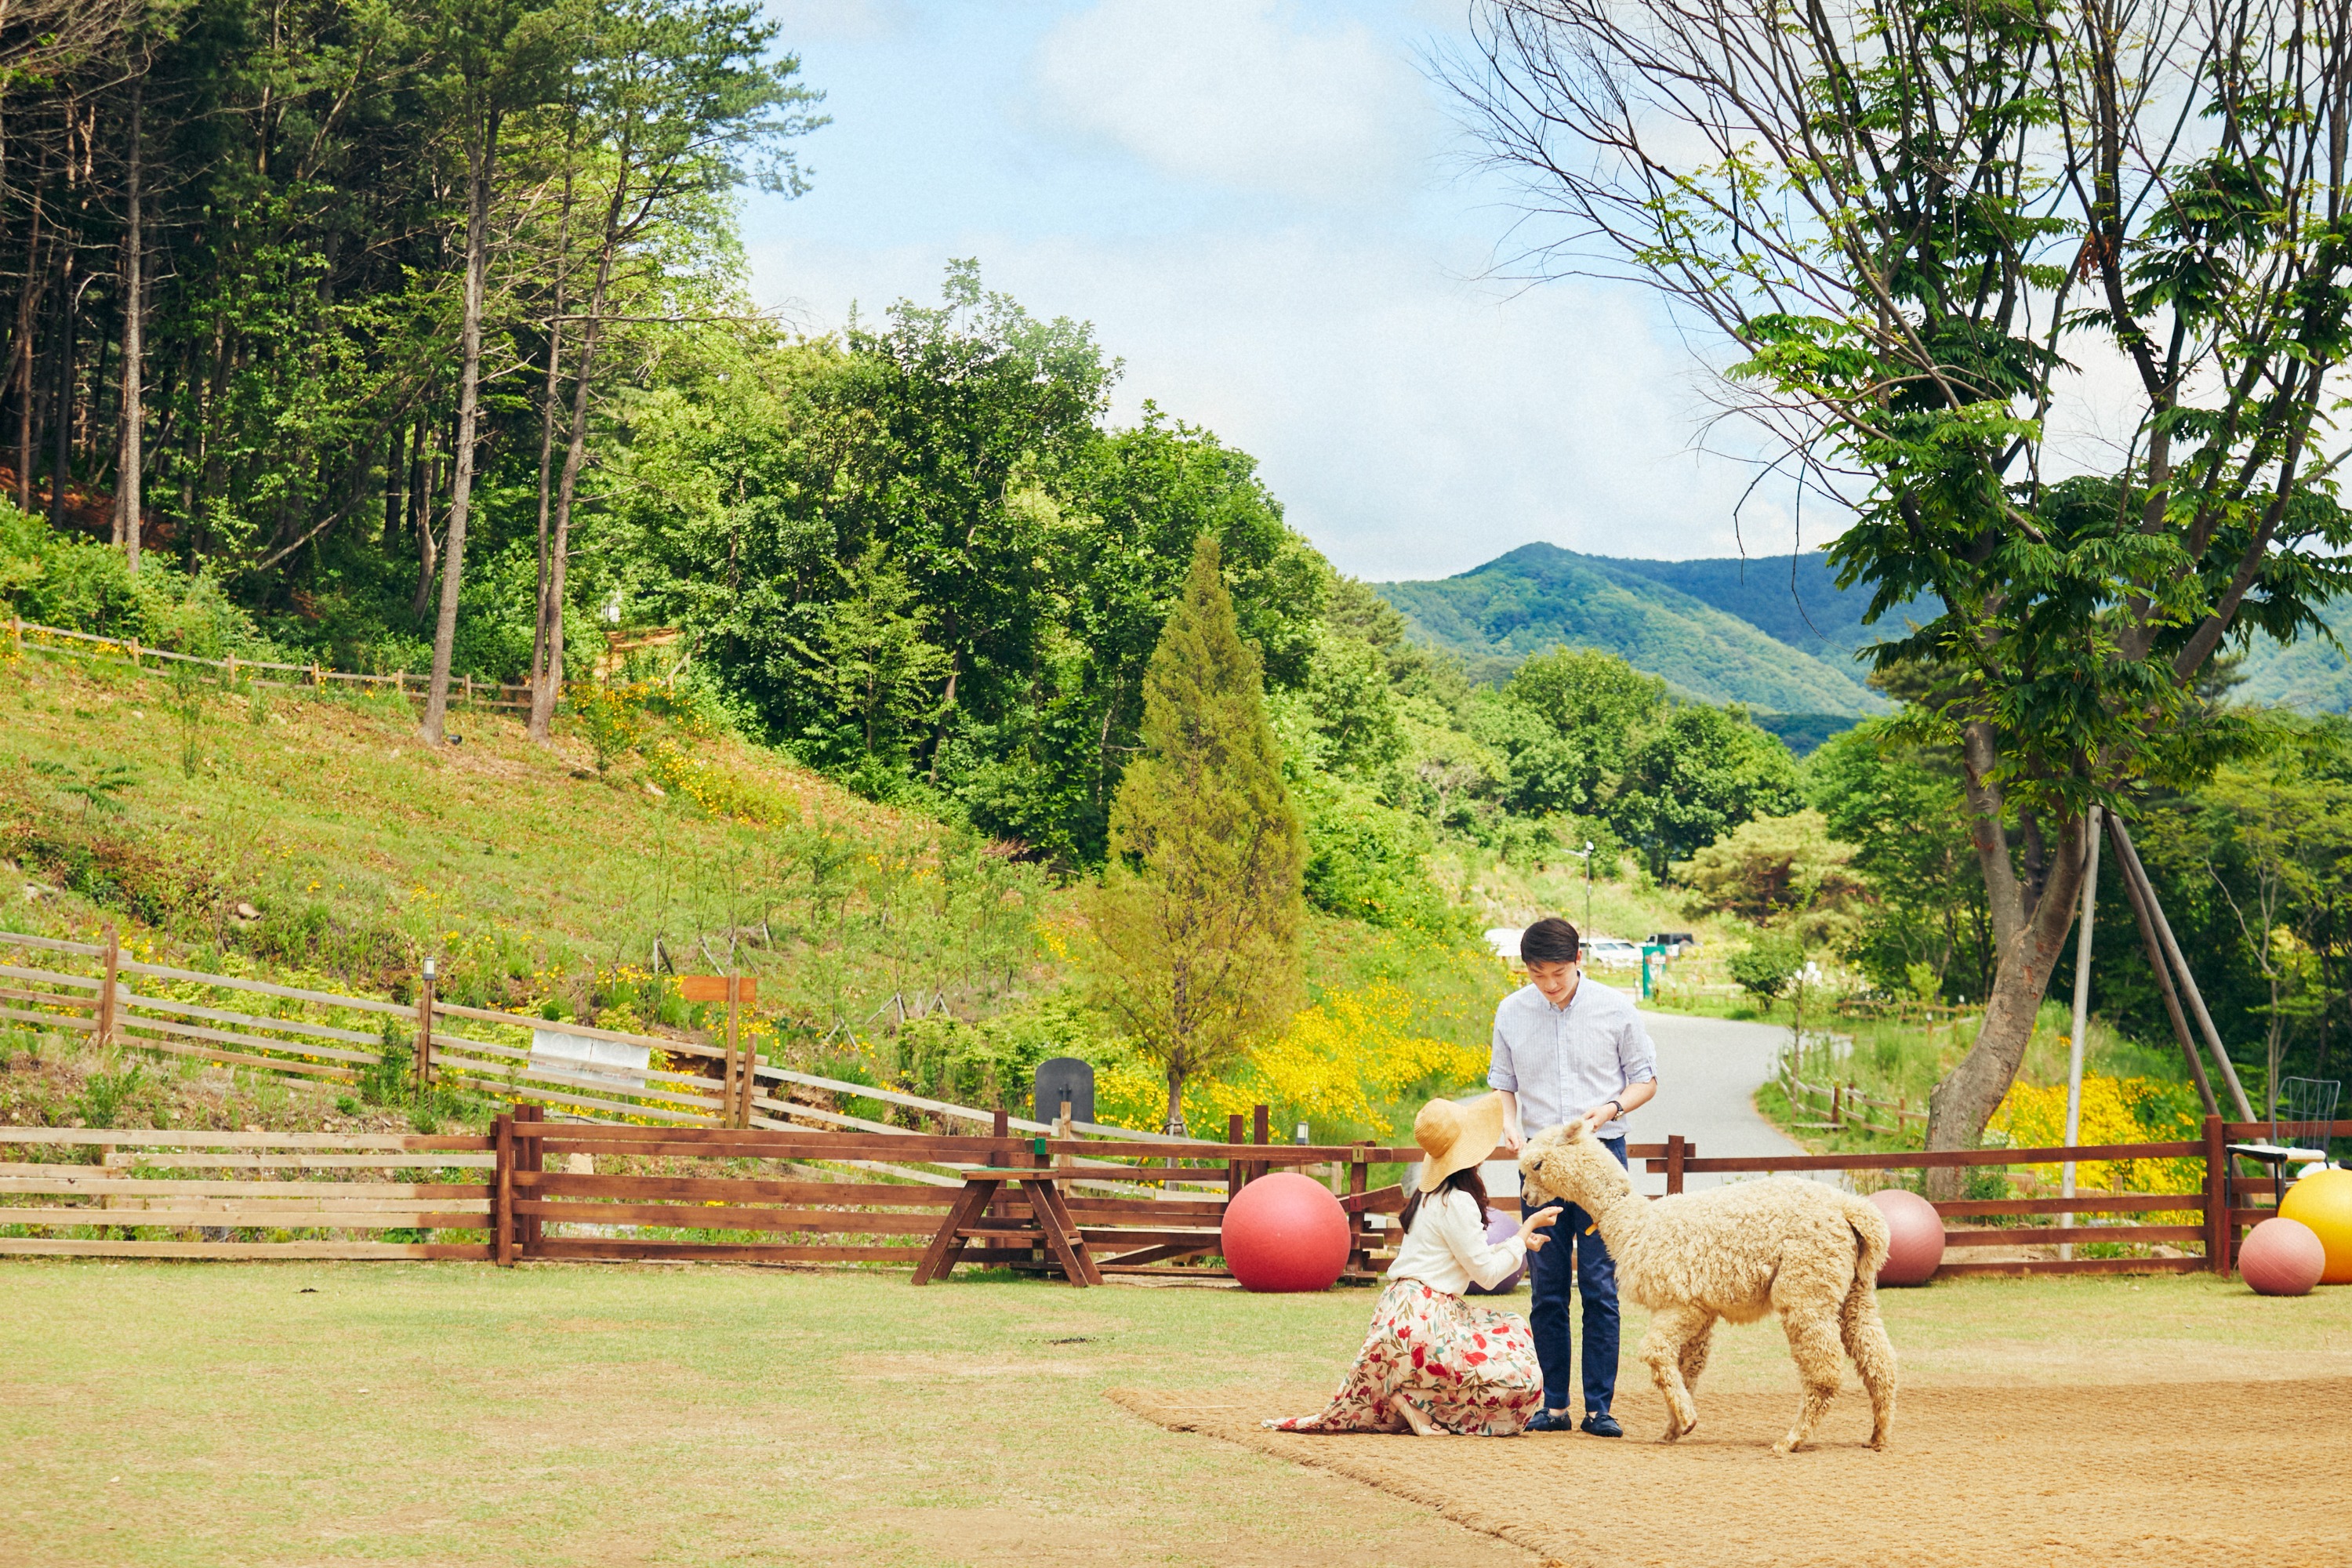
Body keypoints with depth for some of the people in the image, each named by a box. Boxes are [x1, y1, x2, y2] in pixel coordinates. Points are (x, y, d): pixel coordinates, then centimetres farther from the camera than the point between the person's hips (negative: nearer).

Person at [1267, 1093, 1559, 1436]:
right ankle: (1413, 1397, -8)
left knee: (1514, 1328, 23)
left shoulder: (1430, 1193, 12)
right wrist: (1526, 1231, 0)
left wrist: (1517, 1241, 13)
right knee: (1521, 1380, -13)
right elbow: (1487, 1273, -10)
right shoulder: (1456, 1202, -15)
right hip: (1424, 1320, -10)